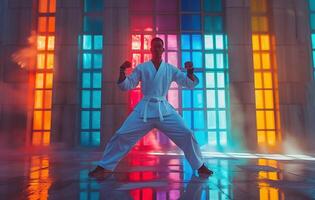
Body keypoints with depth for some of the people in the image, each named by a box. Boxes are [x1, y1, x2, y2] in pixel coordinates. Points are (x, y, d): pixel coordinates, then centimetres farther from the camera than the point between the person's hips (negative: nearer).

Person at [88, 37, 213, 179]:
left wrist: (190, 71, -13)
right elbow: (126, 86, 3)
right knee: (122, 135, -8)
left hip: (164, 109, 1)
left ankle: (200, 166, 15)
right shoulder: (141, 68, 7)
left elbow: (190, 84, 6)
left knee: (186, 134, -5)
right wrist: (122, 71, -14)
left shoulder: (170, 69, 9)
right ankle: (104, 167, 9)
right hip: (144, 109, 0)